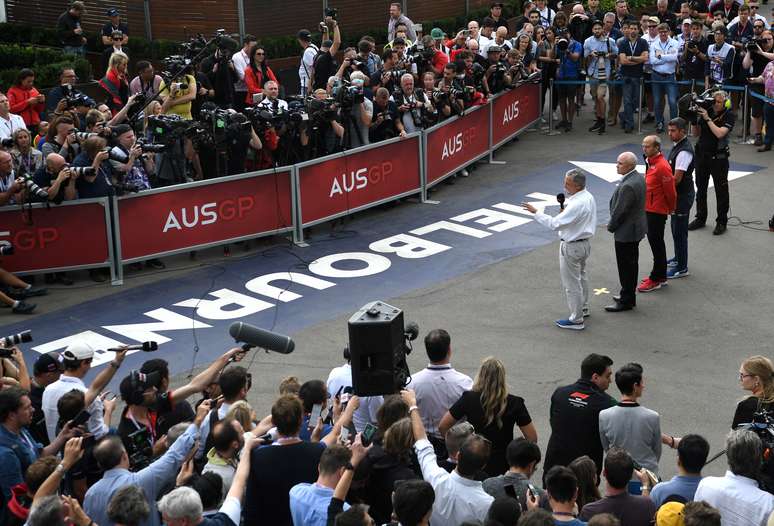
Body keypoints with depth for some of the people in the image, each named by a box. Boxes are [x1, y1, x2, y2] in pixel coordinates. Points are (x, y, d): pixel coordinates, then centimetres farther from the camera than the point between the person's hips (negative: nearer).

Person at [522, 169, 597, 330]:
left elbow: (555, 224, -29)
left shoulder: (577, 205, -31)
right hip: (585, 242, 10)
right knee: (581, 276, 28)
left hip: (572, 247, -10)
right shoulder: (588, 196, -1)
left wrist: (536, 212, -22)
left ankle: (576, 320, 9)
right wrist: (565, 205, -2)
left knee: (572, 283, 1)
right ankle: (583, 308, 46)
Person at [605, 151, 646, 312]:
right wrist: (613, 224, 15)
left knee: (626, 267, 1)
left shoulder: (628, 186, -28)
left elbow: (620, 210, -23)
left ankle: (626, 301, 10)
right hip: (635, 228, 10)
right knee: (631, 264, 20)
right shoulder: (639, 178, 4)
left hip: (626, 232, -10)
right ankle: (629, 296, 32)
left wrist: (611, 226, -6)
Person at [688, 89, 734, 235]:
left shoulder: (729, 116, -9)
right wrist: (694, 120, -12)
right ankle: (700, 219, 26)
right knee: (700, 188, 13)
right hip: (702, 154, 4)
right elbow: (696, 134, 5)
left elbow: (719, 133, -22)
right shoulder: (706, 111, 1)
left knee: (721, 190, 4)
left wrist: (707, 118, -21)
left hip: (718, 157, -4)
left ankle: (721, 222, 13)